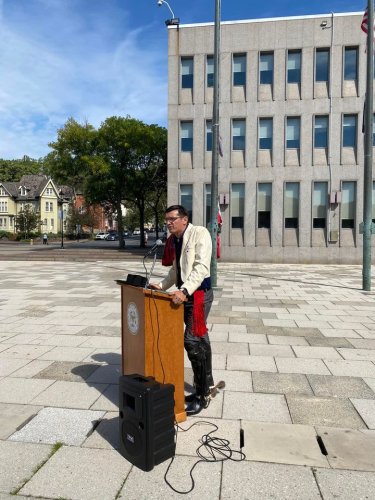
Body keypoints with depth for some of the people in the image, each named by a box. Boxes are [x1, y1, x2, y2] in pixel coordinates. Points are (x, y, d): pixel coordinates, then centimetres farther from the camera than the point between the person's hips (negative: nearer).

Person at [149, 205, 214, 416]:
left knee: (192, 341, -10)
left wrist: (185, 290, -33)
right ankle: (207, 384, 32)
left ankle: (203, 395, 5)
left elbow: (201, 266, -24)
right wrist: (162, 285, 12)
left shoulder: (199, 233, -12)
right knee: (200, 339, 17)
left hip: (199, 293, -8)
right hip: (186, 293, 8)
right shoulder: (174, 239, 12)